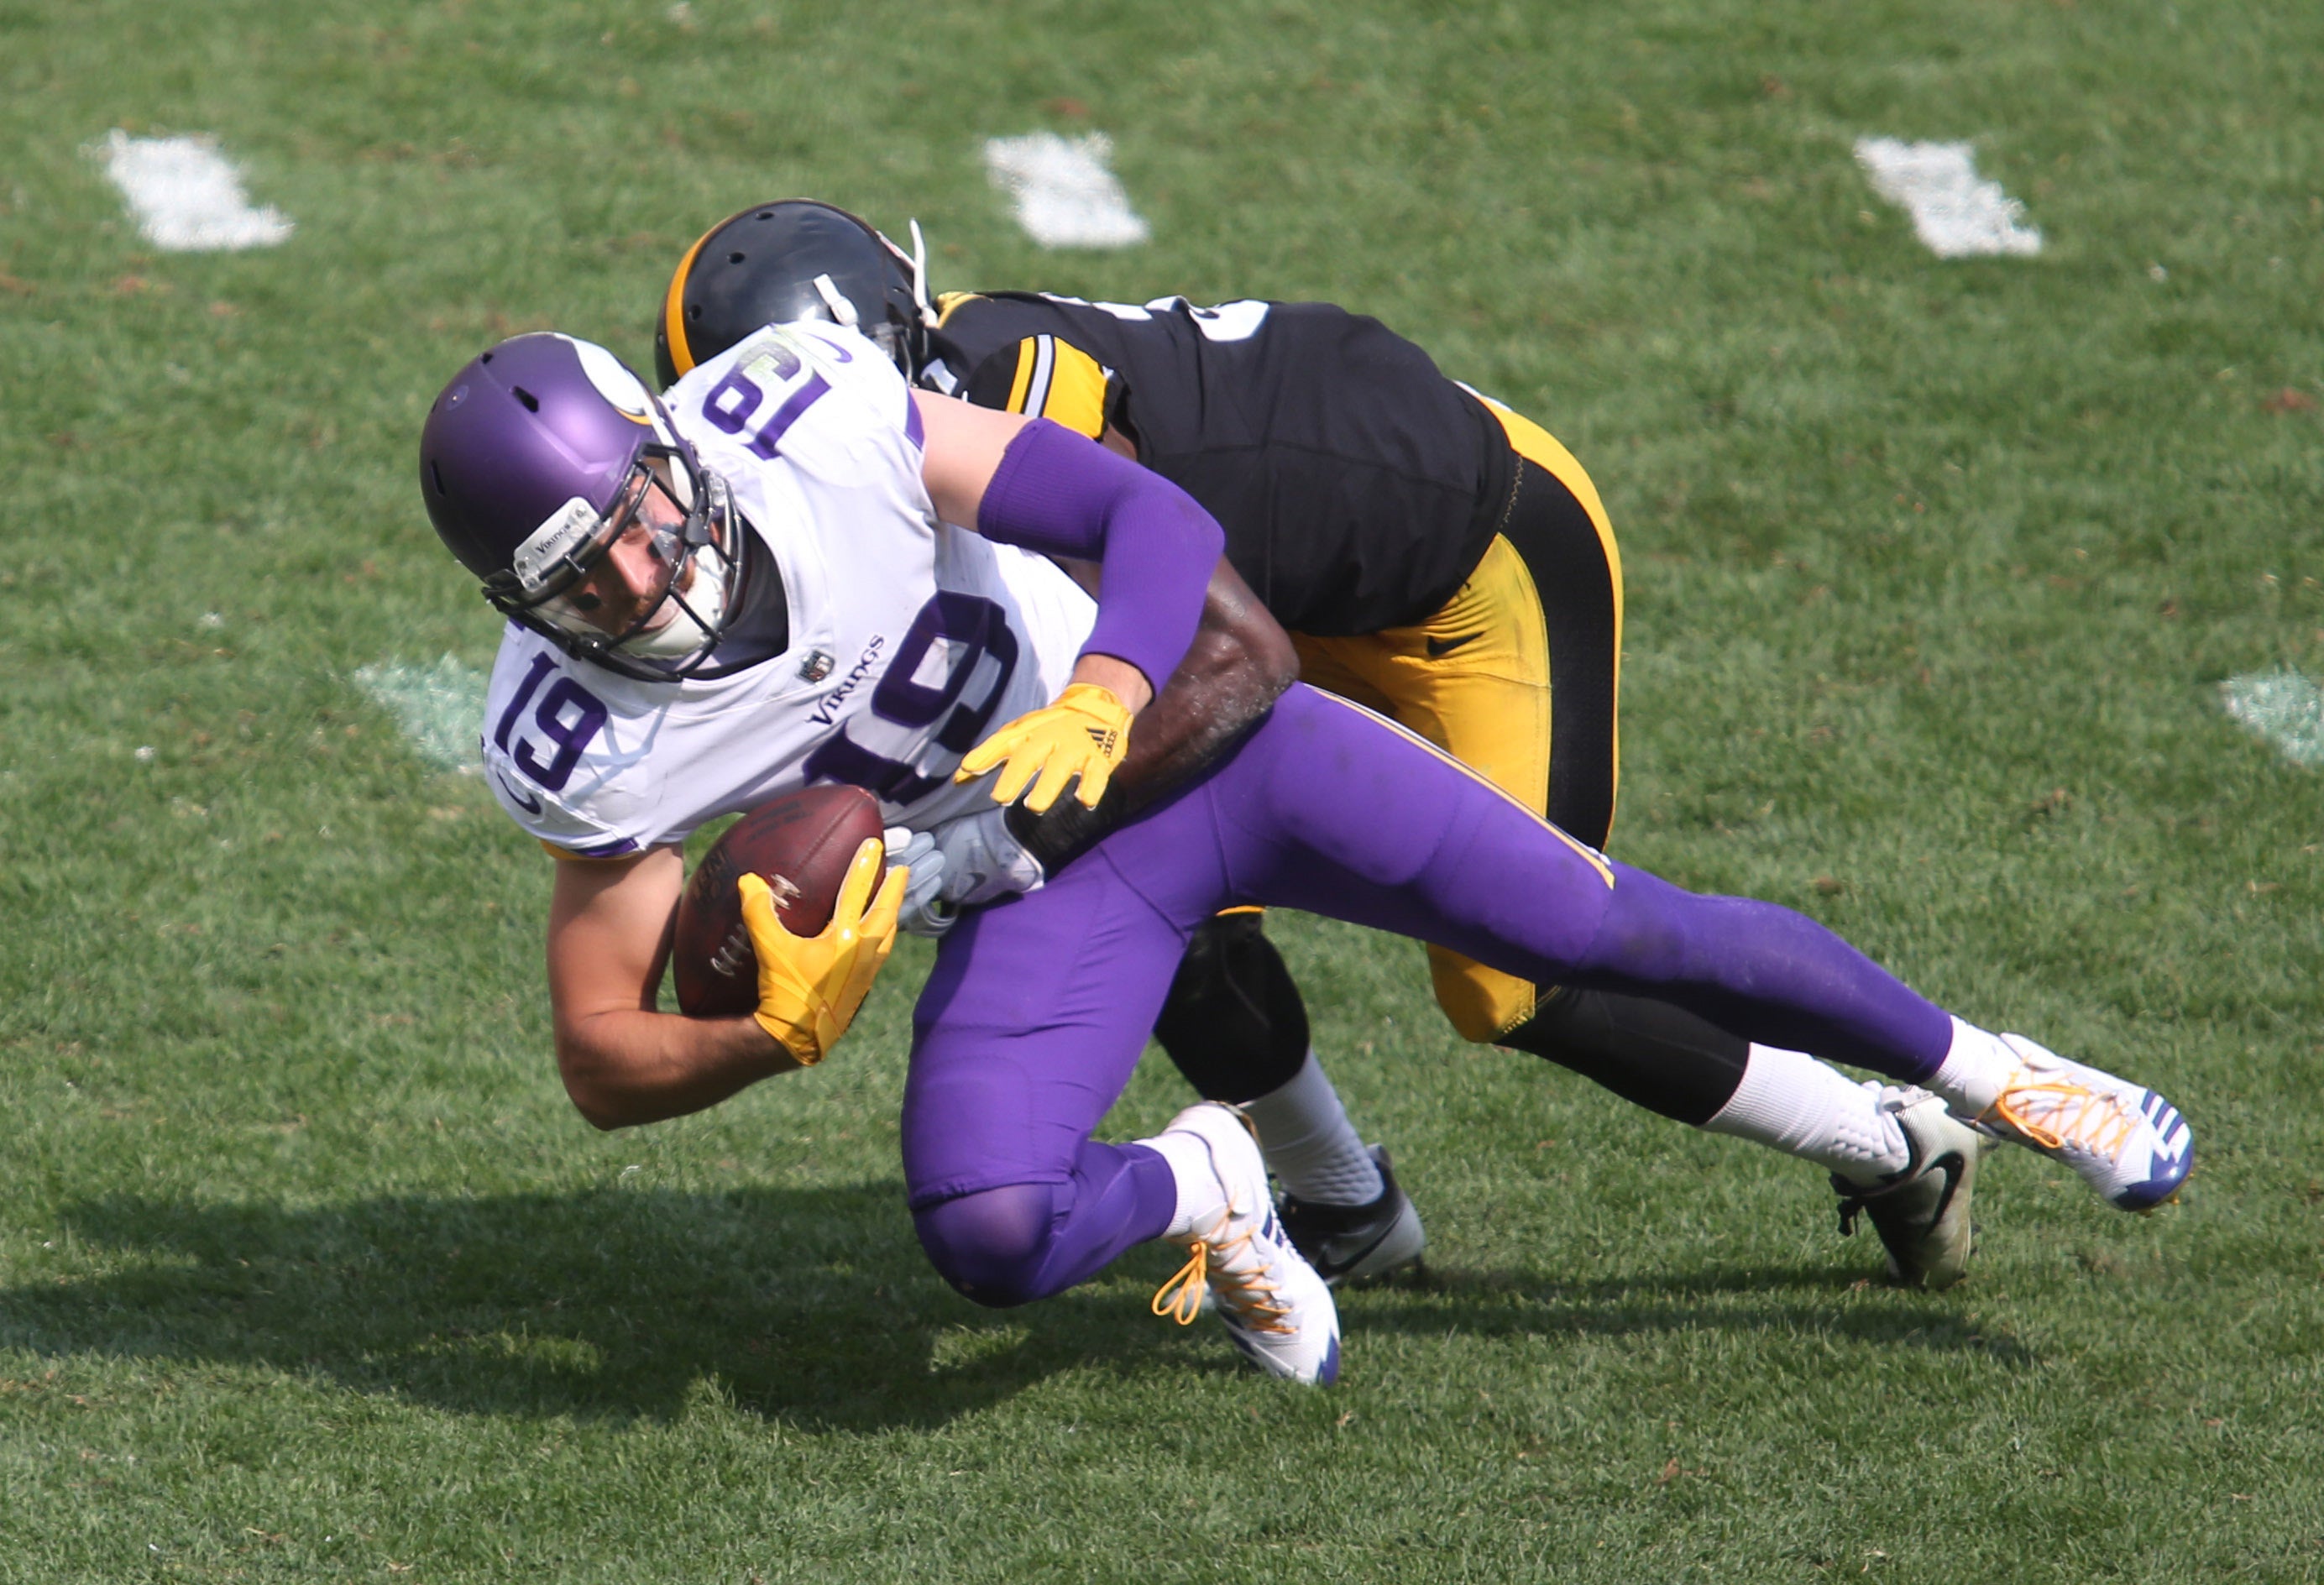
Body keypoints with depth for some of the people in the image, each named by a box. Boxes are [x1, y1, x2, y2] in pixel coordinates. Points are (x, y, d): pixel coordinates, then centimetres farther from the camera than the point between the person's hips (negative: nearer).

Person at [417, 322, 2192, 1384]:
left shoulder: (813, 419, -27)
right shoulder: (590, 750, -21)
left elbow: (1159, 518, -25)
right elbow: (605, 1060, -13)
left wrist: (1103, 696, -44)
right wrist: (787, 1032, -33)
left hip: (1172, 721, -1)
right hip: (1040, 882, 1)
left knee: (1623, 934, 0)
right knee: (985, 1233, -26)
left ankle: (1982, 1070, 25)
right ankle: (1194, 1192, 11)